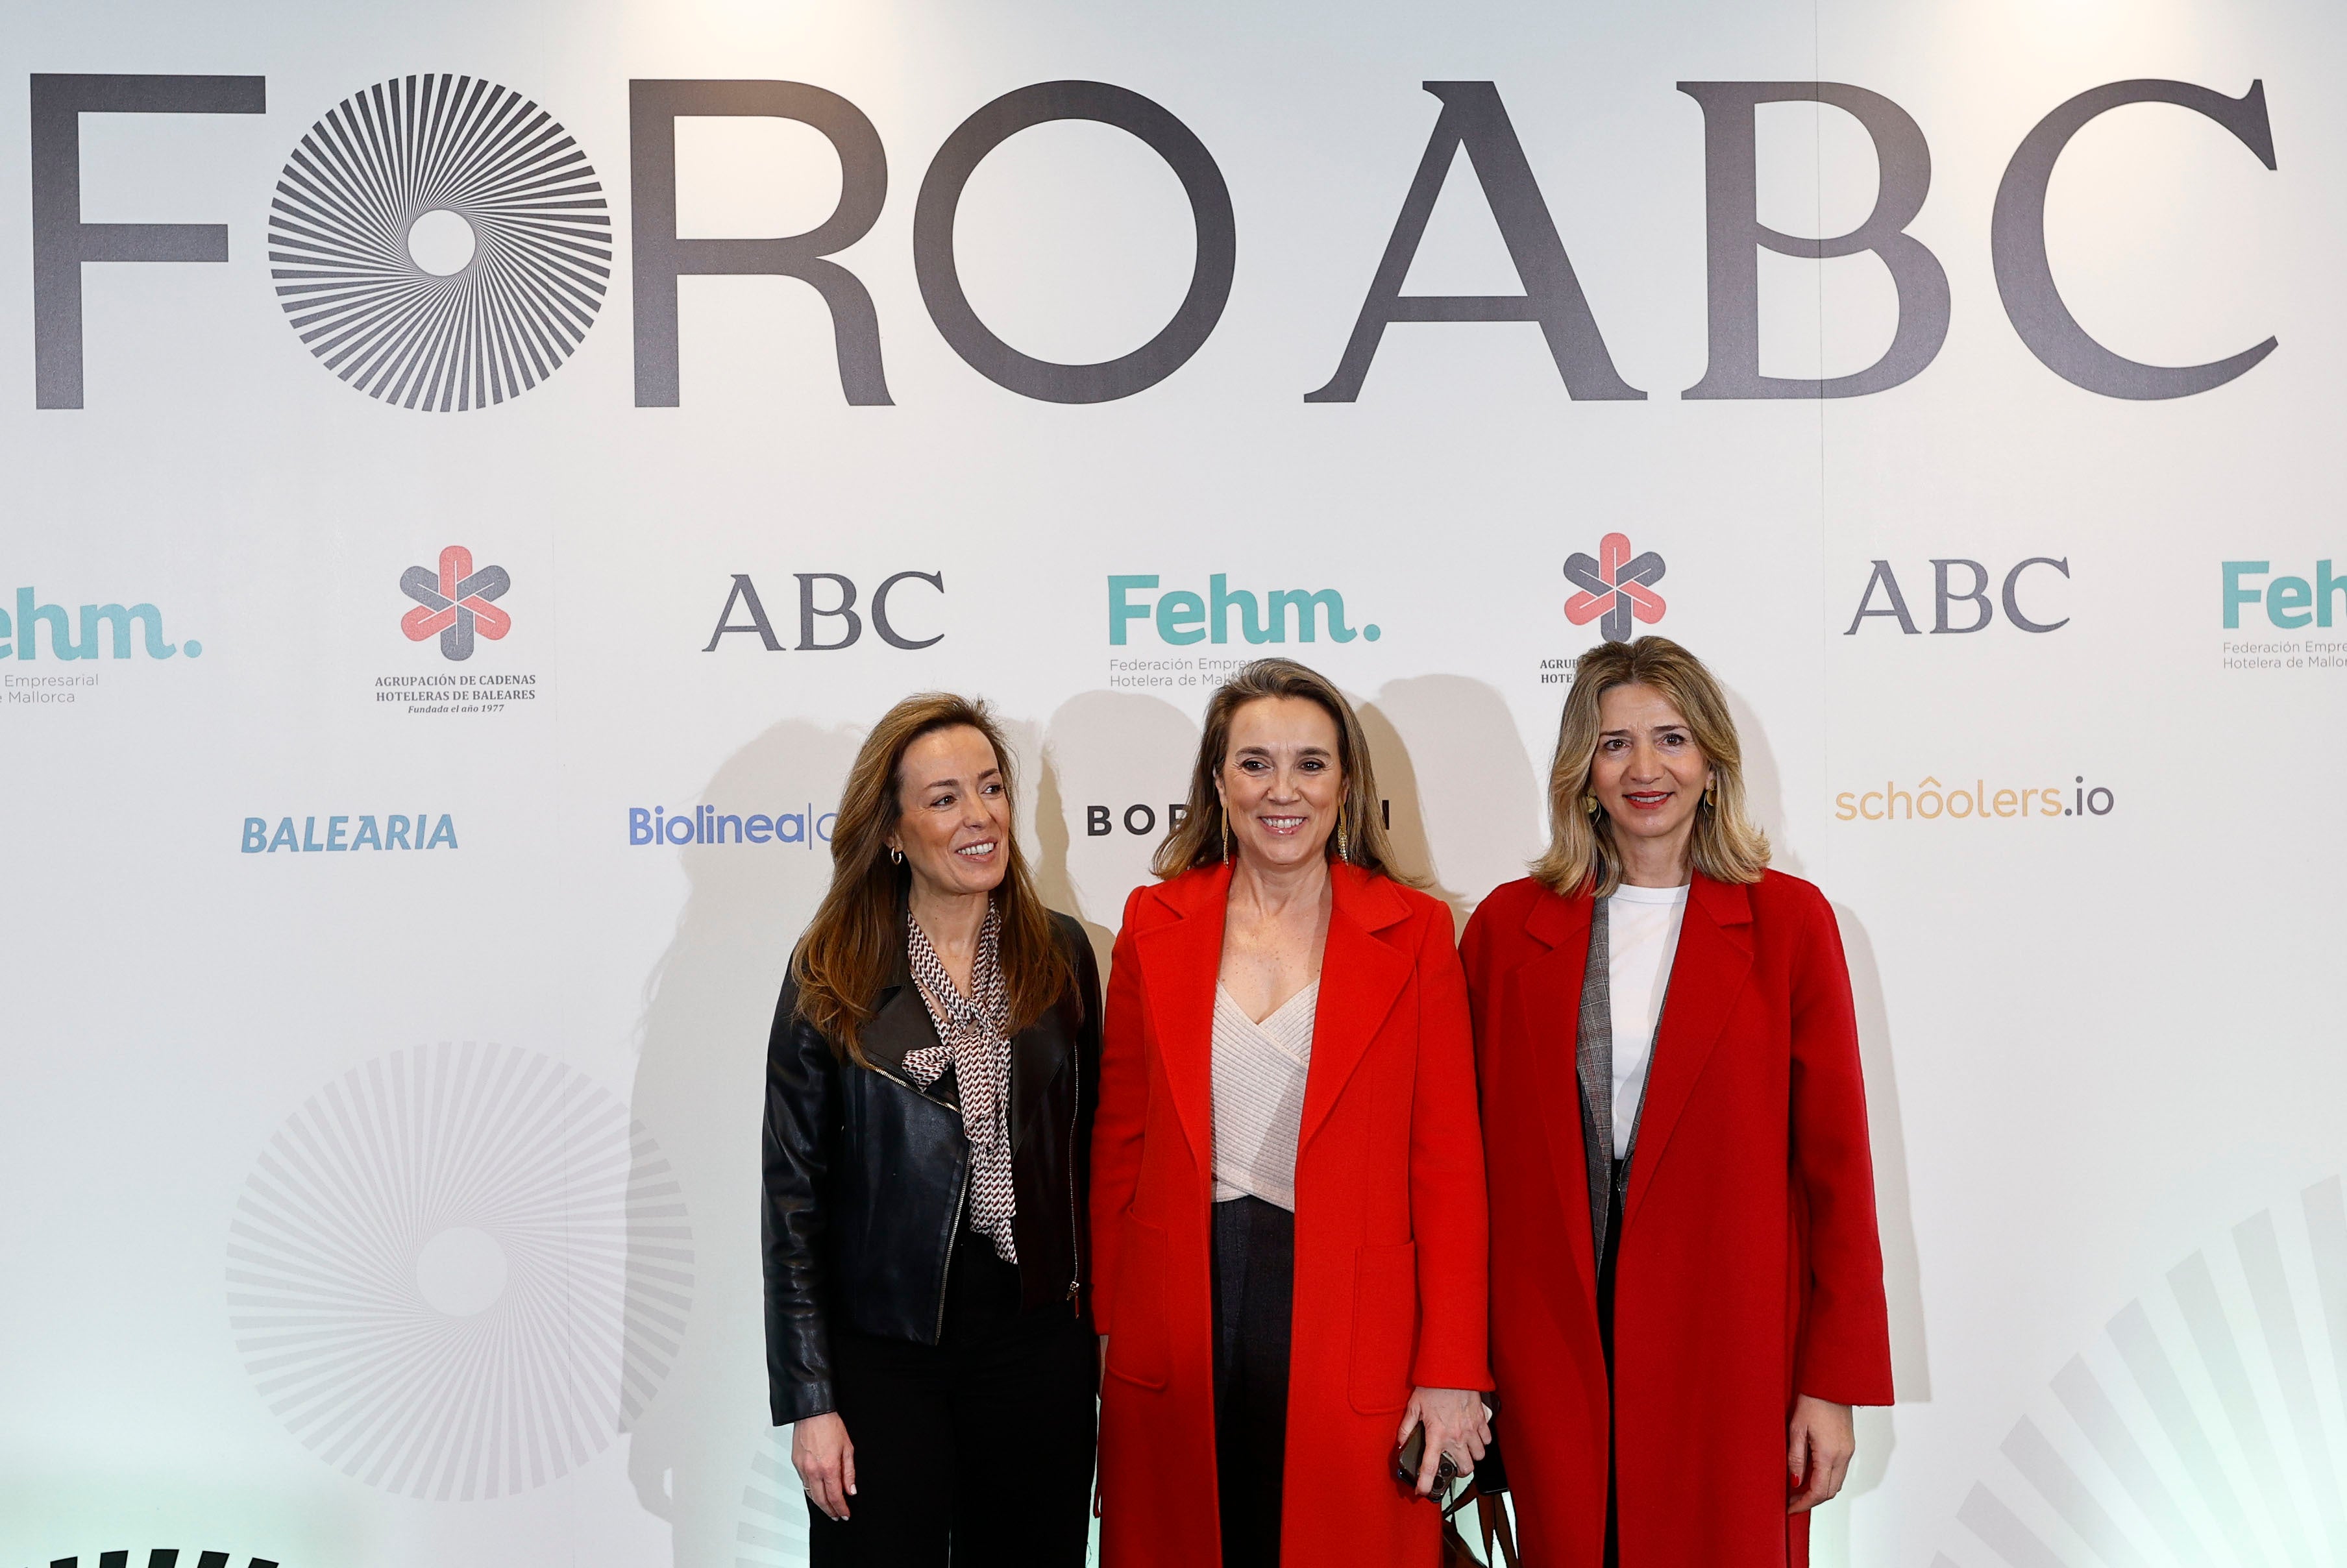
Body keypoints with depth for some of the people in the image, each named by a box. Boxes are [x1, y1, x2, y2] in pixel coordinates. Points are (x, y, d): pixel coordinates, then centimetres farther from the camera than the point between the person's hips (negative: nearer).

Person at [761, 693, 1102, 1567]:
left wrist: (1091, 1306, 4)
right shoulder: (832, 977, -5)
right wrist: (809, 1401, -7)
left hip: (1038, 1340, 2)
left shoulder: (1060, 954, 2)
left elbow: (1085, 1144, 9)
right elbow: (793, 1195, -4)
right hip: (883, 1353, -2)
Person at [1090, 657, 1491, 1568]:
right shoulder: (1154, 923, 5)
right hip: (1176, 1331, 2)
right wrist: (1107, 1321, 5)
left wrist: (1451, 1372, -6)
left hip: (1350, 1333, -2)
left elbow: (1448, 1162, -2)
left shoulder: (1413, 933, 0)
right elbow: (1119, 1141, 9)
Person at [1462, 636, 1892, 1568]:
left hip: (1728, 1339, -1)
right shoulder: (1507, 927, 4)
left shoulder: (1787, 921, 0)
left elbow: (1834, 1160, 0)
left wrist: (1835, 1382, -4)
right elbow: (1475, 1157, 7)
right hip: (1553, 1347, 1)